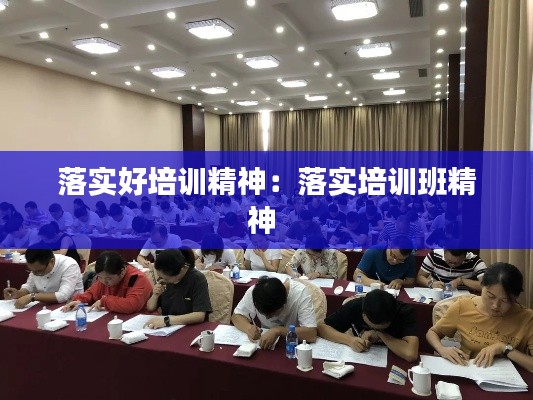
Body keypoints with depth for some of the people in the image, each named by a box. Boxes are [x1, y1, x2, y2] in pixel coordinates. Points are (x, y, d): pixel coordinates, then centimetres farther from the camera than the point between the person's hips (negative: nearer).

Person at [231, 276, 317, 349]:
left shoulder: (300, 293, -24)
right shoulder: (254, 291, -16)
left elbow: (311, 334, -30)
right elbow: (236, 316, -4)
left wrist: (278, 331, -36)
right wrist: (248, 328, -23)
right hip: (265, 347, 1)